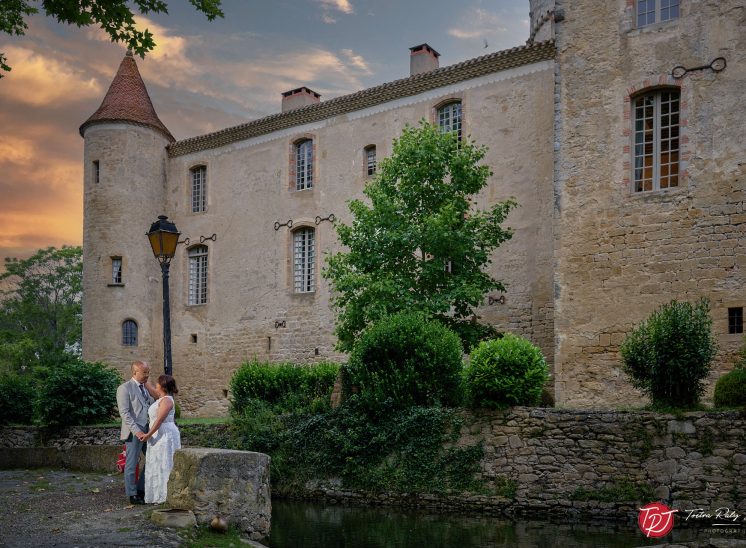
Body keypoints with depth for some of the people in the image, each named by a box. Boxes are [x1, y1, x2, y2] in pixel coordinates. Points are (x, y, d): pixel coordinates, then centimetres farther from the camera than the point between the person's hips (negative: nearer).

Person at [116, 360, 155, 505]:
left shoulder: (146, 388, 14)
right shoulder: (125, 388, -9)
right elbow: (124, 413, -16)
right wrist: (137, 431, -23)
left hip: (148, 431, 7)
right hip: (134, 432, -7)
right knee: (132, 464, 2)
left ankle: (141, 489, 24)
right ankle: (132, 495, 13)